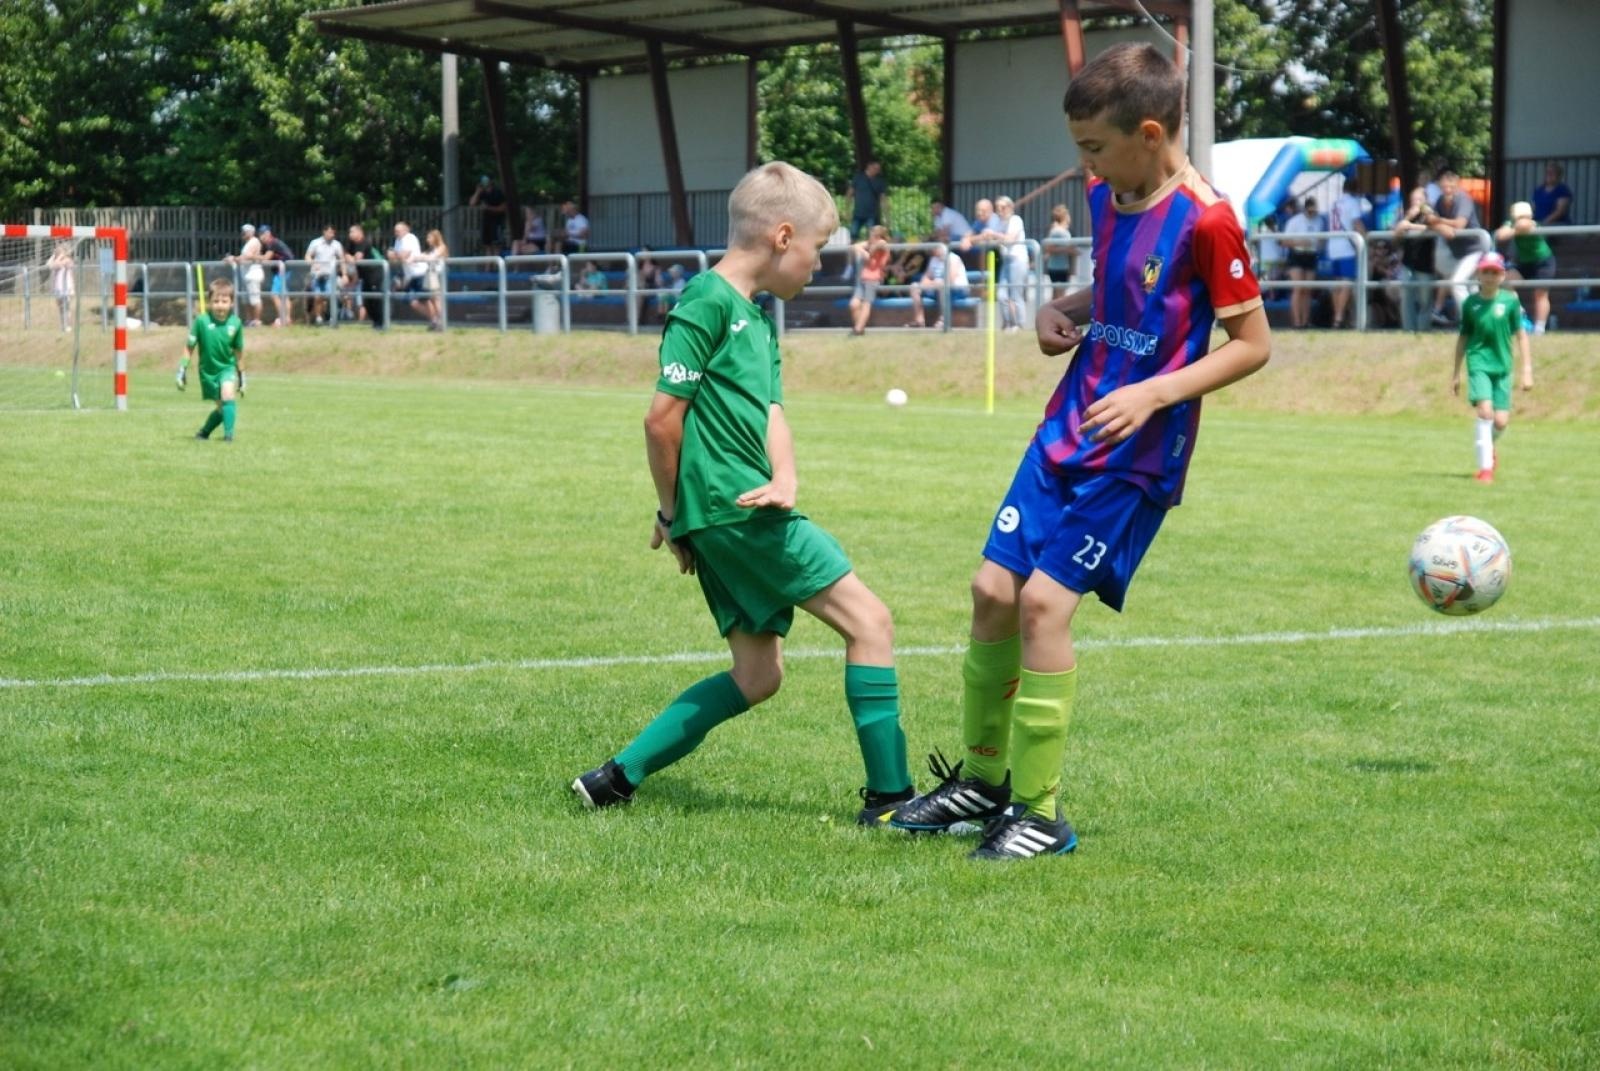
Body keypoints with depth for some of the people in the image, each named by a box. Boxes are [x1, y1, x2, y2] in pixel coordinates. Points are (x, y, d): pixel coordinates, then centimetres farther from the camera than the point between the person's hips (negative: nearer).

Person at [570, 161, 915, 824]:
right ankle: (889, 797, -4)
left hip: (744, 513, 10)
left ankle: (615, 777, 13)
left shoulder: (759, 317, 19)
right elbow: (663, 418, -14)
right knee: (868, 620, -6)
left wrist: (783, 481, -7)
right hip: (729, 506, -10)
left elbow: (771, 413, 13)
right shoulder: (709, 302, -11)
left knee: (757, 676, 13)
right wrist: (672, 509, -4)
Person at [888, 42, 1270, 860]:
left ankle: (1041, 815, -2)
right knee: (993, 590, 5)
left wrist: (1153, 394, -22)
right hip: (1066, 431, 8)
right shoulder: (1105, 198, 6)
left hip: (1136, 454, -8)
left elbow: (1253, 343, -13)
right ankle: (982, 780, 22)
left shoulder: (1204, 220, -17)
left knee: (1044, 600, -13)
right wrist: (1065, 310, 2)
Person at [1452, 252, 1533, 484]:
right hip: (1478, 364, -1)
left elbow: (1521, 335, 4)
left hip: (1502, 367, 1)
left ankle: (1489, 446, 34)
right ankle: (1485, 467, -11)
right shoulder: (1470, 303, 2)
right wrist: (1456, 373, 16)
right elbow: (1463, 338, 12)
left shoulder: (1510, 301, 0)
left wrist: (1527, 370, 0)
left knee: (1501, 421, -1)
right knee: (1485, 412, -18)